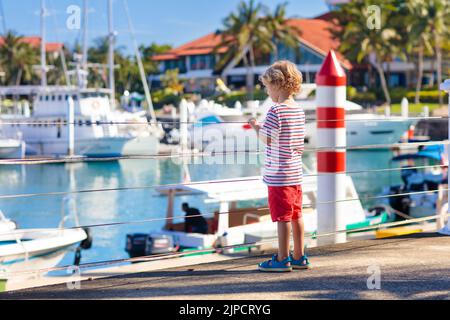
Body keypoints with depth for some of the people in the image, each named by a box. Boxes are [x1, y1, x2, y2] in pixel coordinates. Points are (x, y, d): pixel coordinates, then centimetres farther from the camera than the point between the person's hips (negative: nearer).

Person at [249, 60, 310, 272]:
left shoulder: (276, 111, -15)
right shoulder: (298, 109, 10)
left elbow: (268, 139, -16)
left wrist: (256, 128, 3)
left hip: (279, 173, -8)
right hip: (296, 171, 8)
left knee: (282, 216, -3)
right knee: (296, 215, 12)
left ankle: (282, 259, 3)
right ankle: (299, 257, 18)